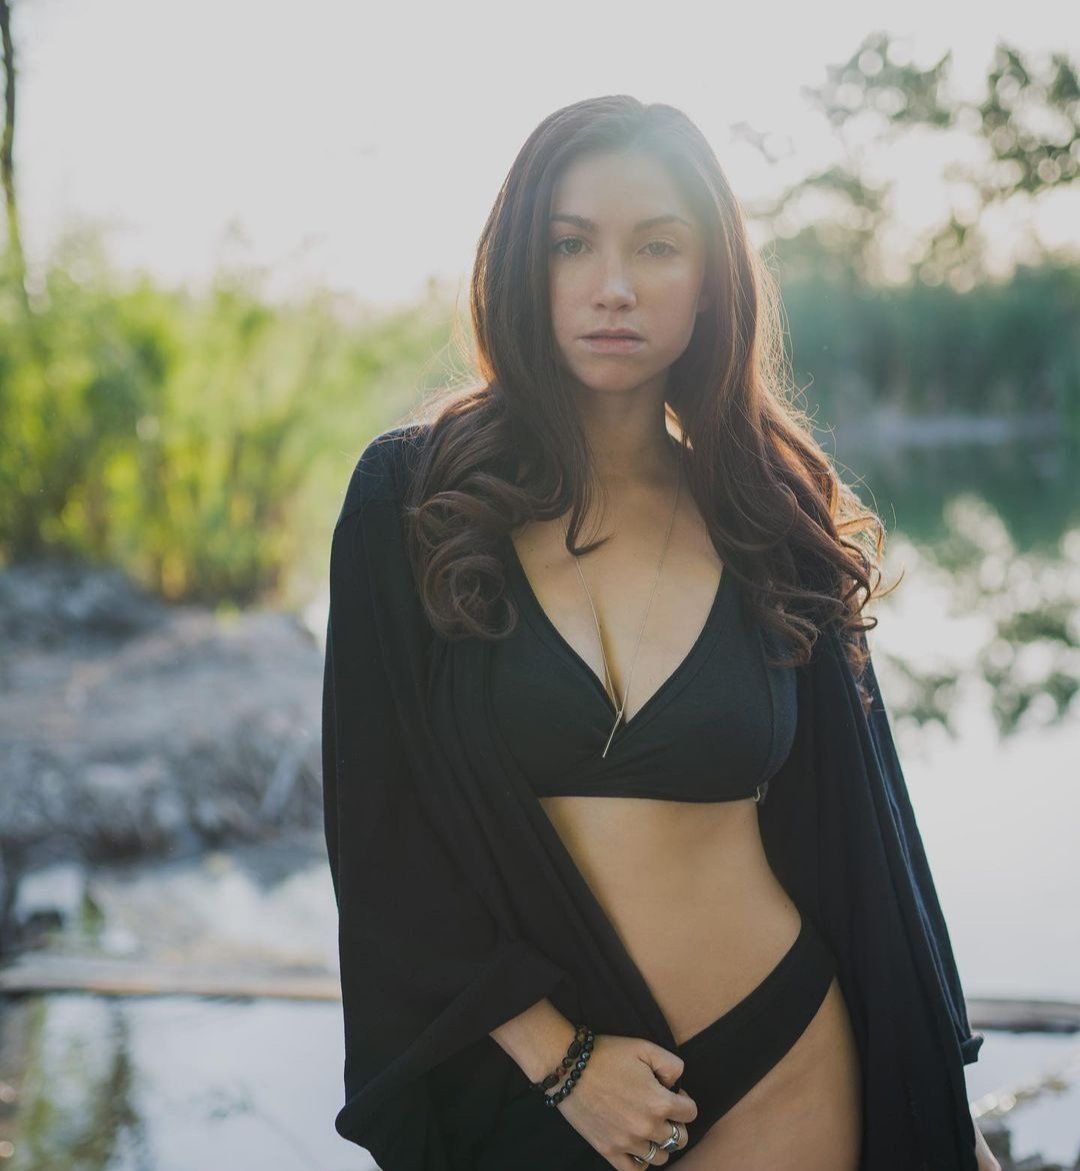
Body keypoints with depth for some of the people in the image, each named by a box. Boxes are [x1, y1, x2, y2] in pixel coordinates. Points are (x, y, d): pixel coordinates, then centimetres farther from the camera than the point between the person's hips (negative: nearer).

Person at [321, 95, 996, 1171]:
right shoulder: (411, 497, -7)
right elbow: (376, 816, -7)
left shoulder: (777, 520, -1)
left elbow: (862, 838, 3)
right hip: (518, 1081, -1)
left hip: (780, 1077, 2)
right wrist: (557, 1056, -11)